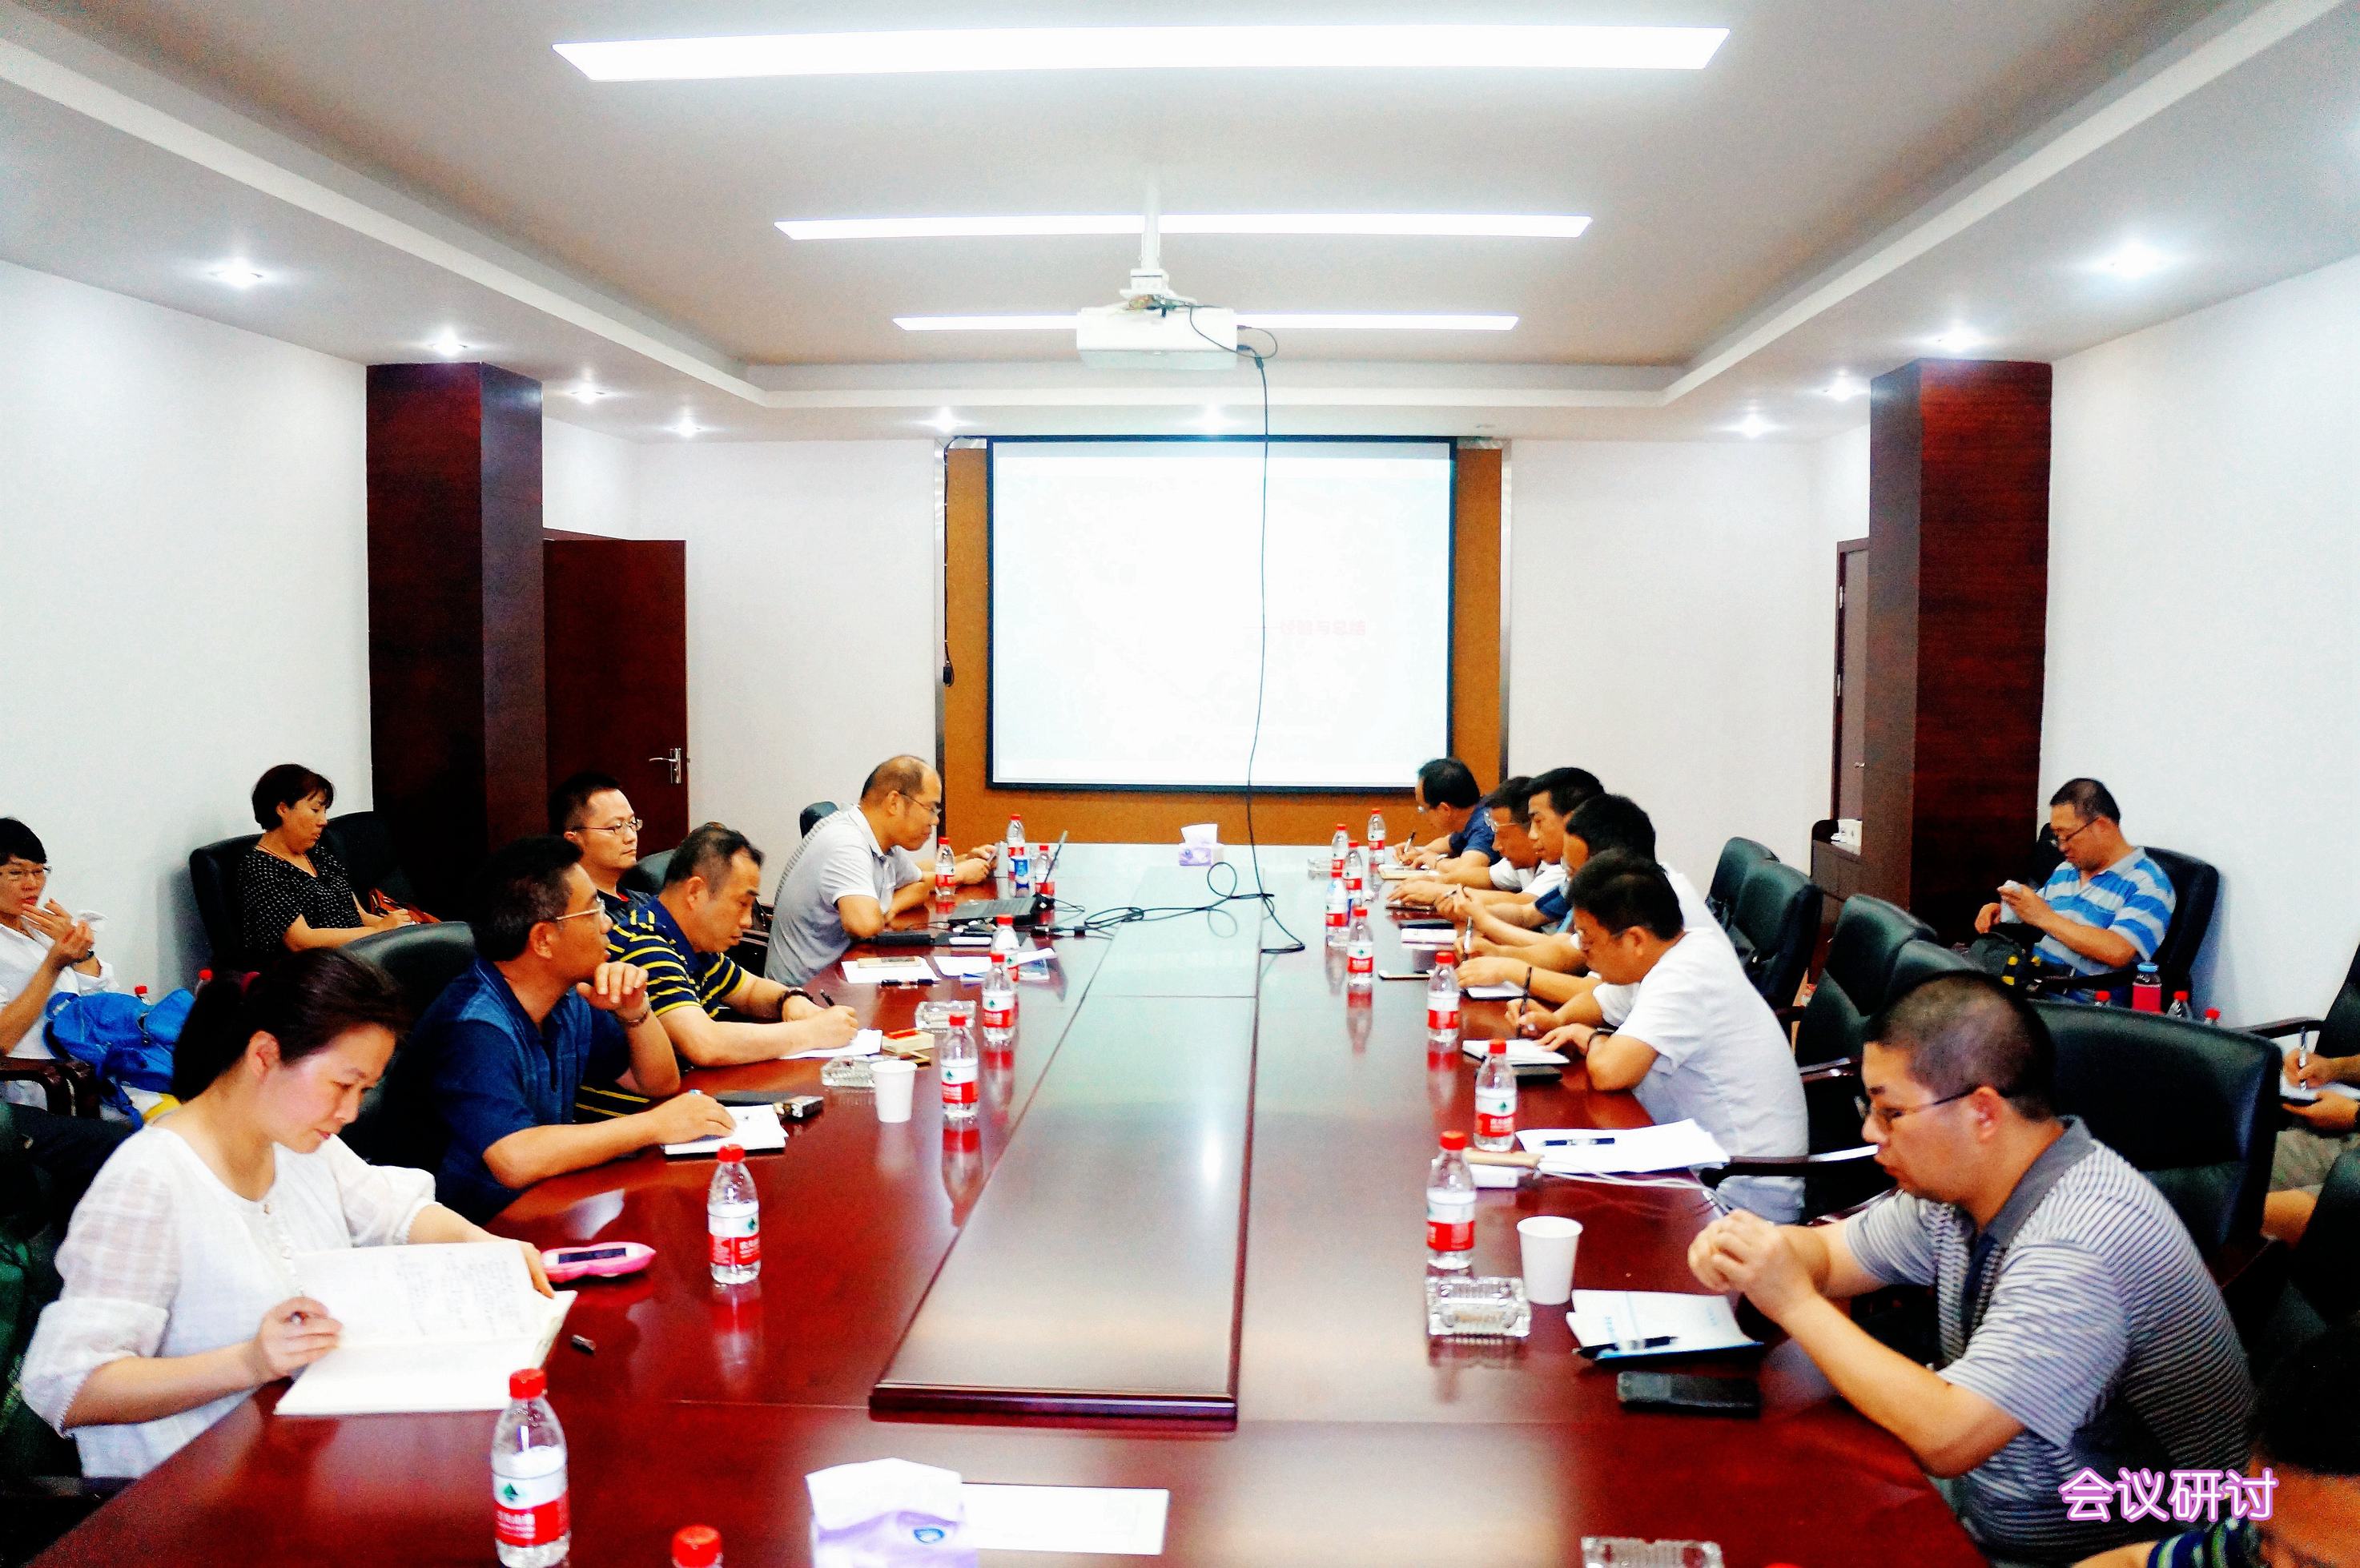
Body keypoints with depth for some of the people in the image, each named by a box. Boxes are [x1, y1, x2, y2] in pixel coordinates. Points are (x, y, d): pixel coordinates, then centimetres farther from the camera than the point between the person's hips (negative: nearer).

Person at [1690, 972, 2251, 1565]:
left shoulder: (2079, 1245, -30)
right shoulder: (1961, 1180, -4)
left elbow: (1946, 1439, -35)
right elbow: (1833, 1251, 10)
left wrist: (1795, 1302, -26)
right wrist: (1748, 1248, -13)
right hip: (1977, 1504, 7)